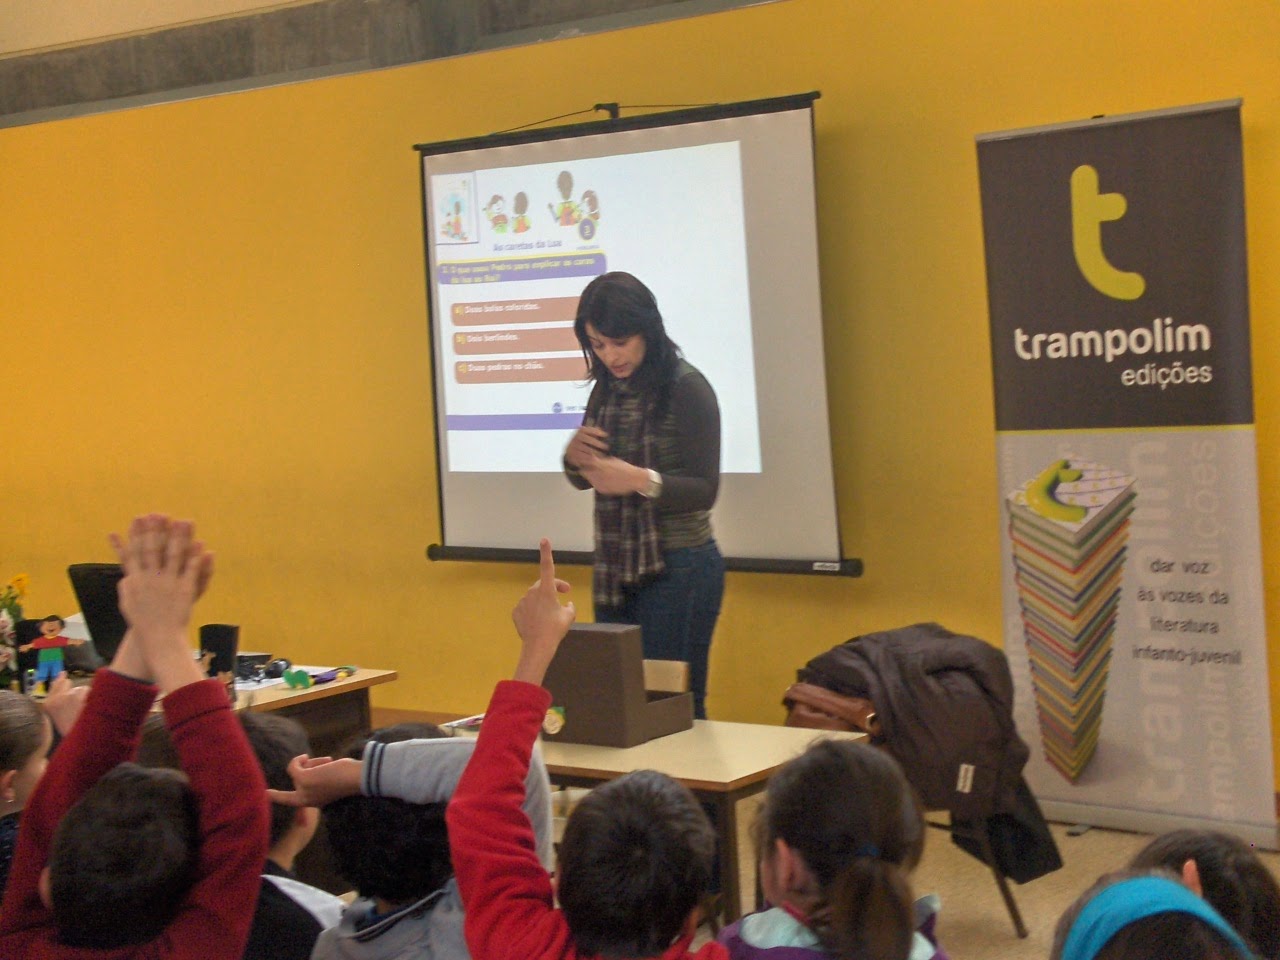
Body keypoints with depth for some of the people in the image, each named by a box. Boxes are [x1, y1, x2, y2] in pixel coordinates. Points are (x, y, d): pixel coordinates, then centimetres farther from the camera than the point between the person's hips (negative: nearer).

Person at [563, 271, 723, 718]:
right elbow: (584, 480, 17)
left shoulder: (686, 388, -12)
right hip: (614, 567, 7)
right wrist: (576, 457, -6)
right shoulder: (607, 389, 8)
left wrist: (641, 480, -31)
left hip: (676, 568, -7)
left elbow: (704, 490, -14)